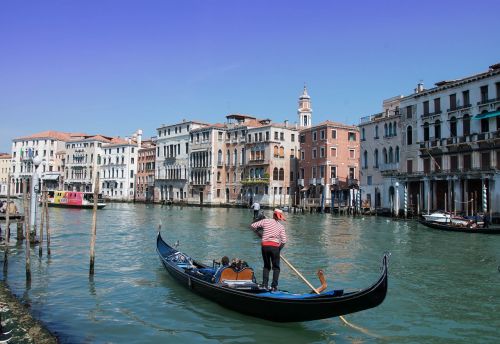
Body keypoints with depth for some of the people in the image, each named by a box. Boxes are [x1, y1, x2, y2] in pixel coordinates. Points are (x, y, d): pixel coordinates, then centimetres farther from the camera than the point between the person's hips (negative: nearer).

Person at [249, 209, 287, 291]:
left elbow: (252, 225, 5)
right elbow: (283, 241, -1)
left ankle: (264, 284, 12)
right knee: (276, 267, 12)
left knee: (266, 266, 19)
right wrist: (279, 249, 13)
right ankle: (274, 286, 5)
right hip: (275, 246, -1)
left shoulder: (265, 221, 6)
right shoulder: (281, 226, 6)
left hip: (264, 246, 2)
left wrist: (256, 231, 24)